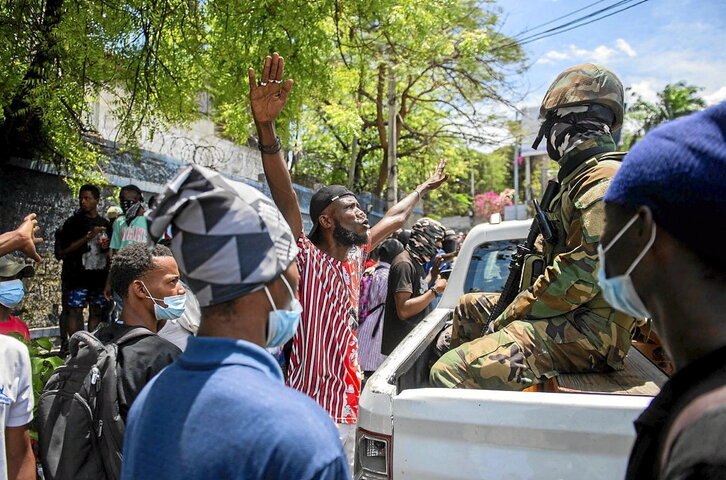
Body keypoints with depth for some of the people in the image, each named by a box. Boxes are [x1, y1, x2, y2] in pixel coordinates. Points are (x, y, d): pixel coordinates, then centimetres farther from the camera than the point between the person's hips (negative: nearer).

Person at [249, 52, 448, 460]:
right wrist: (266, 125, -41)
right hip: (312, 408, -8)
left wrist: (425, 188, 42)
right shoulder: (307, 259, -13)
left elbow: (395, 219, 26)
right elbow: (286, 198, -28)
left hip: (346, 405, 9)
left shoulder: (354, 255, 10)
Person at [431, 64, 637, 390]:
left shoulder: (605, 182, -16)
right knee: (468, 308, 29)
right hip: (569, 315, 11)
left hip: (587, 332, -11)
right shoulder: (582, 176, 19)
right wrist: (520, 304, 12)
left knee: (449, 374, -26)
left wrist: (509, 318, -16)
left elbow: (582, 273, -25)